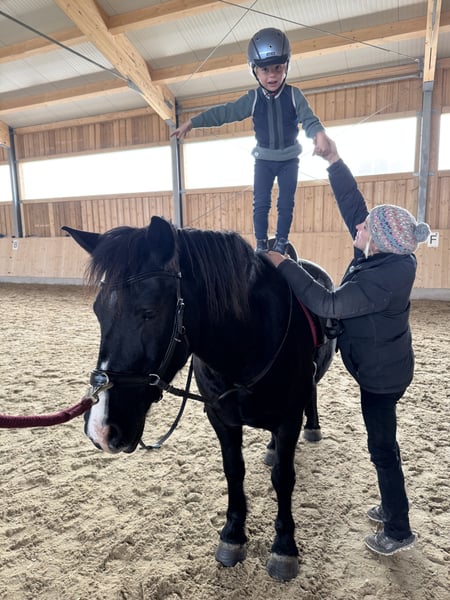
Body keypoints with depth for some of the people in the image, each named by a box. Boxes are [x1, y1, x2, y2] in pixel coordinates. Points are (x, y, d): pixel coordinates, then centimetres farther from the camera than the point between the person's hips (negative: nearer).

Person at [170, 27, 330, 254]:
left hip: (289, 158, 0)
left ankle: (281, 244, 12)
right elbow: (223, 113, -9)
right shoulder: (252, 99, -8)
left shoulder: (294, 95, -10)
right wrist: (190, 123, -12)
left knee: (286, 204, 1)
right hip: (264, 159, 1)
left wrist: (320, 134, -43)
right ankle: (261, 245, 9)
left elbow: (309, 119, -18)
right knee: (260, 203, -2)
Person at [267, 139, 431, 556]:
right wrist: (333, 161, -7)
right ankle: (392, 506, 45)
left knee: (382, 447, 8)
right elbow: (353, 205, -2)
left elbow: (327, 305, -30)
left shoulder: (384, 278, -33)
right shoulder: (386, 254, -8)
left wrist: (282, 264, -27)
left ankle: (399, 532, 30)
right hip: (383, 367, 9)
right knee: (383, 442, 24)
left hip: (380, 374, -9)